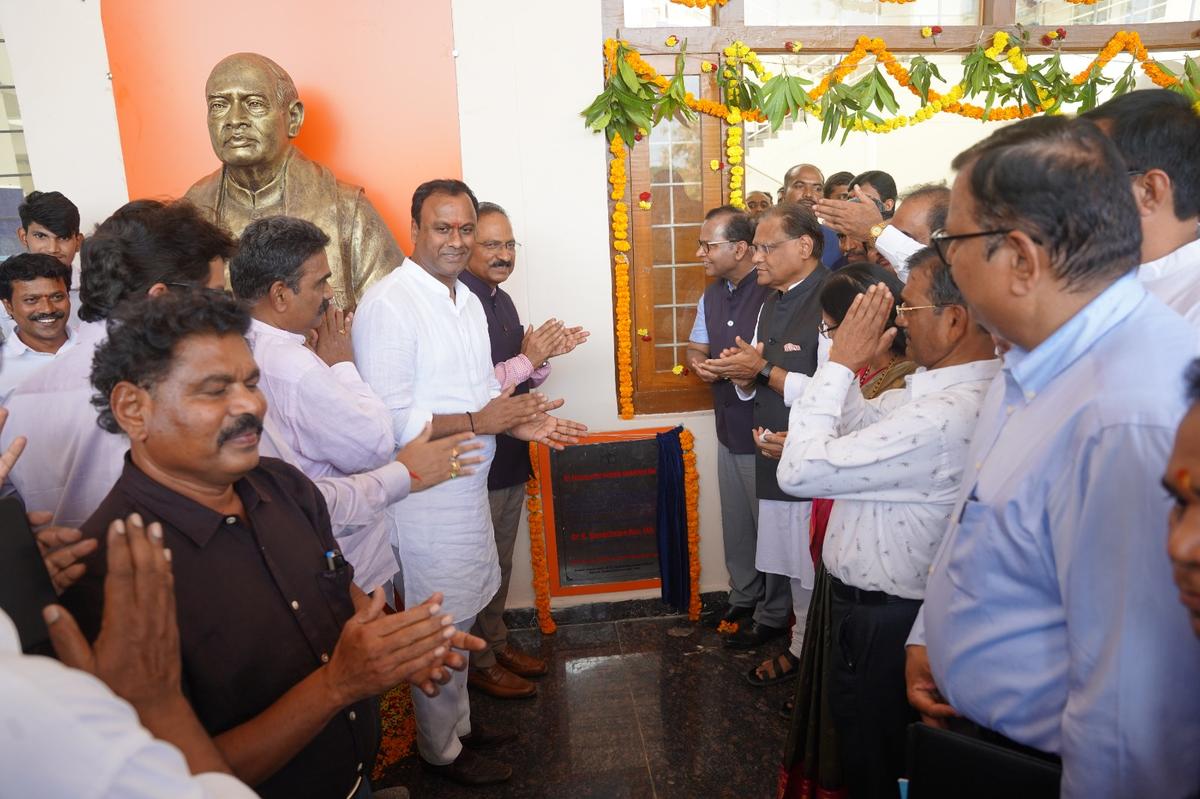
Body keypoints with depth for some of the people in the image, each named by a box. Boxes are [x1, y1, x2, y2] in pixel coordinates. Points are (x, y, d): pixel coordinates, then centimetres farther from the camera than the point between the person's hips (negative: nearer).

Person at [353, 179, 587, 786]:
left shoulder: (467, 300, 11)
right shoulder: (388, 304, -18)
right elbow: (389, 419, -23)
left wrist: (520, 422, 0)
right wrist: (480, 422, -21)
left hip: (468, 487, 8)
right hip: (425, 499, -8)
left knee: (459, 621, 21)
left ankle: (459, 720, 42)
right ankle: (441, 750, 30)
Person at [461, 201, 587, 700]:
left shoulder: (500, 299, 9)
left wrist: (545, 354, -4)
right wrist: (527, 360, -23)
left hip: (510, 457, 9)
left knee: (500, 562, 21)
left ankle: (497, 643, 39)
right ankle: (478, 663, 27)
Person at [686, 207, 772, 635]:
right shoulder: (711, 296, 10)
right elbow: (696, 348, 19)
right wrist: (698, 364, -2)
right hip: (728, 430, 8)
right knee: (735, 521, 20)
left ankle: (773, 612, 26)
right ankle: (743, 596, 39)